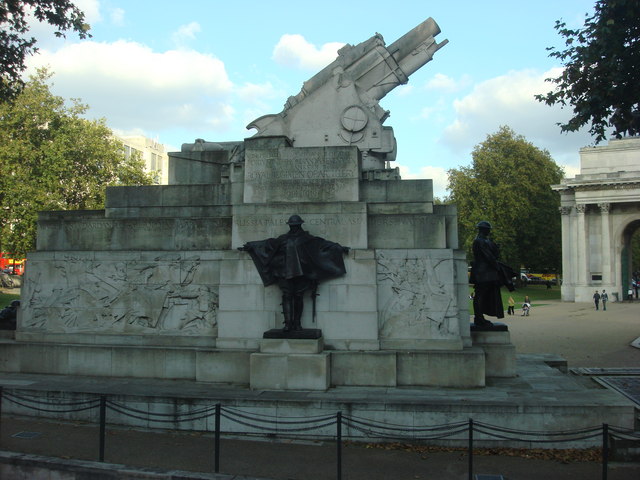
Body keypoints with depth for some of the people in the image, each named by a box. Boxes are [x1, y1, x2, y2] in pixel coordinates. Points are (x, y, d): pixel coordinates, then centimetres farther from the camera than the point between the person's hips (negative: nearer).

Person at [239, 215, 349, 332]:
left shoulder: (306, 238, 9)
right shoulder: (283, 239, 14)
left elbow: (322, 244, 7)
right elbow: (267, 244, 18)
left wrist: (340, 248, 2)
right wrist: (248, 247, 19)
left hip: (301, 273, -1)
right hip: (286, 273, 1)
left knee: (299, 297, -1)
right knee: (287, 296, -7)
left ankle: (297, 323, 7)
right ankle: (288, 323, -10)